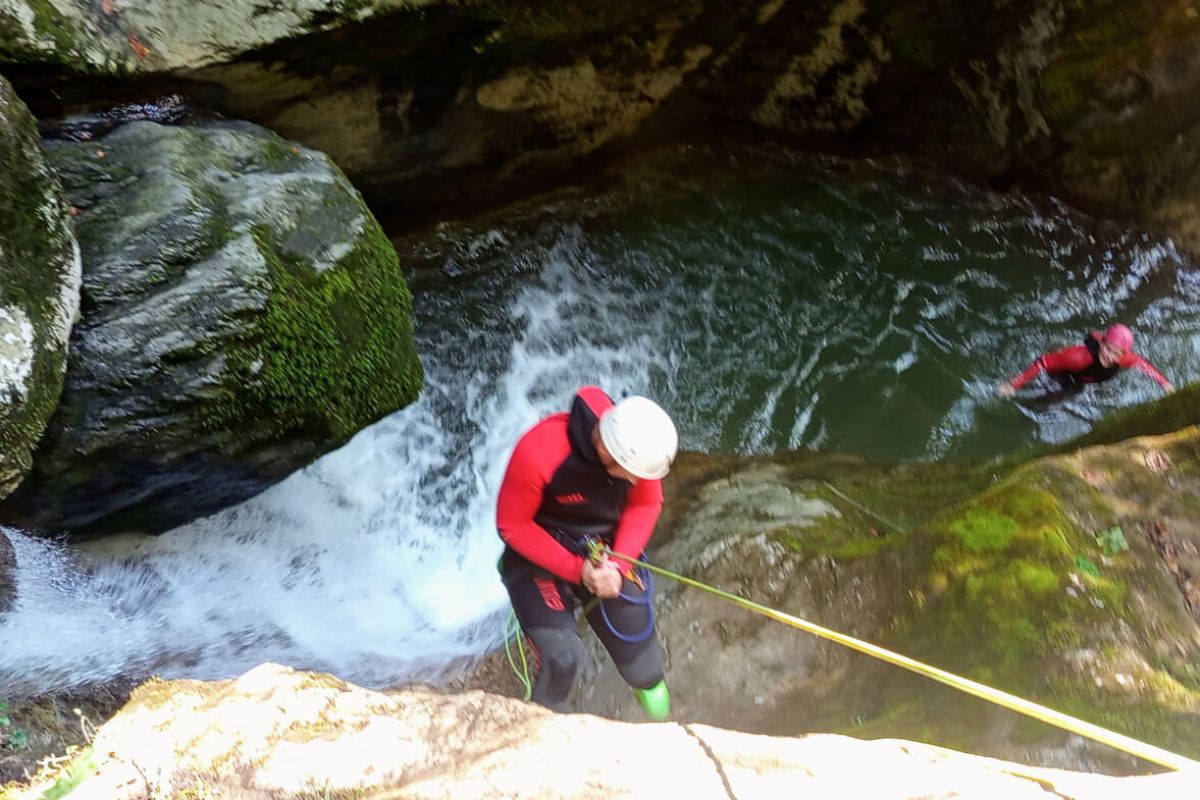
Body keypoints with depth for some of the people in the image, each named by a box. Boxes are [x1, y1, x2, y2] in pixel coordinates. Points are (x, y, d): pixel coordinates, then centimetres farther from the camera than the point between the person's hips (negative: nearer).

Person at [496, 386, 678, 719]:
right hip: (539, 555, -3)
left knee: (636, 647, 4)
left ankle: (649, 683, 44)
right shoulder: (538, 454, -34)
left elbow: (645, 506, -5)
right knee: (562, 656, -20)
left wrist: (616, 565, -19)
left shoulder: (637, 445, -21)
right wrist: (578, 571, -24)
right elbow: (512, 526, -20)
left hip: (606, 551, 4)